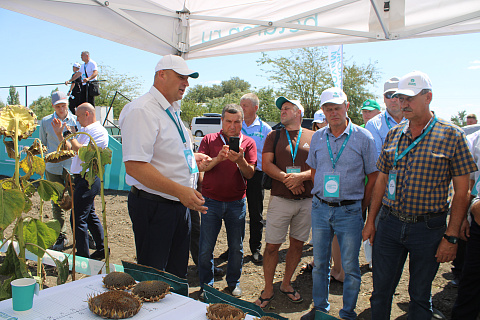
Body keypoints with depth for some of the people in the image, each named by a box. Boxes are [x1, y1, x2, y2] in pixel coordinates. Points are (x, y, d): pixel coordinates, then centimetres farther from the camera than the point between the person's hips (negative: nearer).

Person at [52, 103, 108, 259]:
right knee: (90, 215, 17)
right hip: (81, 178, 10)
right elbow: (70, 149, 21)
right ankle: (102, 249, 28)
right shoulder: (85, 131, 19)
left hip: (88, 179, -10)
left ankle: (83, 255, 2)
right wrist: (59, 133, 14)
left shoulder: (98, 131, -13)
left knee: (78, 218, -7)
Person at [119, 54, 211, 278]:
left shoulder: (172, 111, 14)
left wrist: (190, 158, 15)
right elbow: (135, 166, -27)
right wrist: (179, 191, -30)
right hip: (153, 208, -9)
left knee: (177, 273, 19)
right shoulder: (142, 110, -17)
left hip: (180, 205, 9)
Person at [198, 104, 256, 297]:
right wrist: (218, 158, -22)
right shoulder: (209, 140, 3)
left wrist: (240, 160, -23)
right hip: (211, 201, 0)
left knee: (236, 247, 11)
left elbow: (250, 174, -3)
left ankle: (233, 283, 31)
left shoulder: (248, 142, 4)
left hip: (237, 202, 1)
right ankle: (206, 285, 24)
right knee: (206, 248, 4)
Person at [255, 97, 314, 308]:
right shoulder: (274, 136, 9)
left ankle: (286, 284, 30)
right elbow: (266, 165, 0)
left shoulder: (313, 137, 6)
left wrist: (301, 176, -16)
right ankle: (268, 290, 17)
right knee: (272, 245, 1)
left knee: (297, 244, 11)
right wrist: (286, 179, -13)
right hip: (280, 199, 0)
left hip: (307, 201, 1)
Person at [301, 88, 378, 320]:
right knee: (319, 263, 14)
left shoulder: (363, 137, -6)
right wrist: (321, 198, 9)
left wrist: (361, 208, -2)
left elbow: (373, 176, -1)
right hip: (320, 208, 3)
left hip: (349, 211, -3)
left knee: (350, 266, 6)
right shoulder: (317, 137, 4)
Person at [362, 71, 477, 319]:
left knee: (420, 295, 13)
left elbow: (461, 191, -5)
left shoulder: (451, 135, -6)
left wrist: (451, 236, -9)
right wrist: (370, 221, 8)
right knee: (380, 291, 11)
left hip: (428, 227, -3)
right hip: (389, 223, 3)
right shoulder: (393, 134, 6)